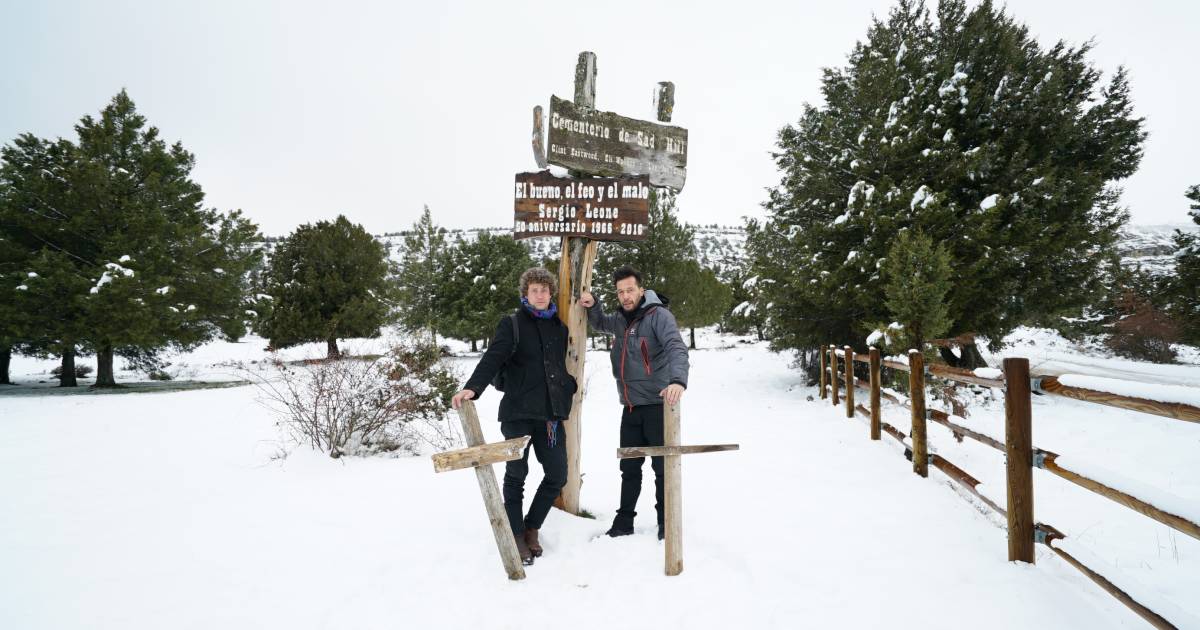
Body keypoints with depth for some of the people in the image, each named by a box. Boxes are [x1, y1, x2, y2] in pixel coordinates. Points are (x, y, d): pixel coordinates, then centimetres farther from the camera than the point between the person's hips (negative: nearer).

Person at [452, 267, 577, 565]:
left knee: (557, 475, 6)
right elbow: (492, 358, -15)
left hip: (551, 414, 5)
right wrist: (472, 387, -30)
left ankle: (532, 527, 27)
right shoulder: (512, 324, -2)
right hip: (518, 414, -4)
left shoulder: (560, 326, 12)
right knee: (516, 475, 5)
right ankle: (517, 537, 20)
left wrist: (569, 389, 5)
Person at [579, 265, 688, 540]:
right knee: (629, 468, 14)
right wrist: (592, 306, 9)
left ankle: (666, 524, 16)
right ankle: (624, 521, 25)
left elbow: (676, 348, -27)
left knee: (663, 467, 3)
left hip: (658, 405, -6)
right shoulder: (621, 319, 10)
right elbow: (600, 324, 31)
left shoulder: (658, 315, -12)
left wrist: (678, 380, -46)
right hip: (631, 407, 6)